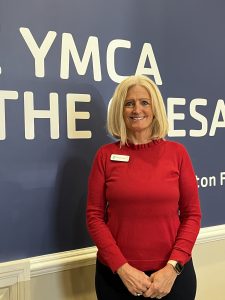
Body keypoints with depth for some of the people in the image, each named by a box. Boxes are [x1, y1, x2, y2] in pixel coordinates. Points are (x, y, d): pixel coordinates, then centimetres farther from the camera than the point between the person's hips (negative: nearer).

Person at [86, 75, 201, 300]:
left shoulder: (177, 152, -3)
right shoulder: (106, 155, -3)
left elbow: (192, 214, -1)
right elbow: (94, 216, -3)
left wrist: (173, 267, -11)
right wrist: (122, 267, -12)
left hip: (171, 272, 0)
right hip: (115, 273, 0)